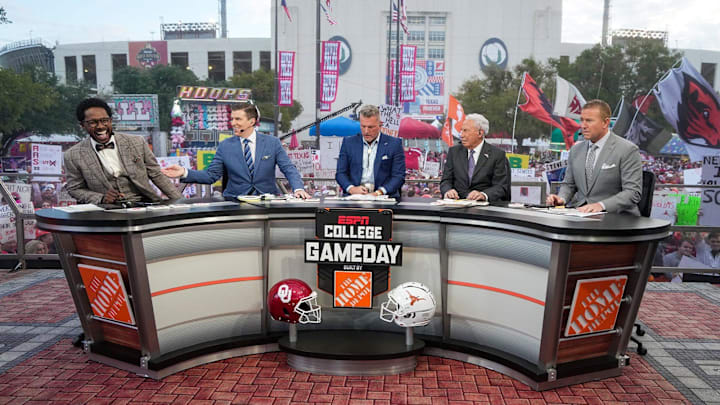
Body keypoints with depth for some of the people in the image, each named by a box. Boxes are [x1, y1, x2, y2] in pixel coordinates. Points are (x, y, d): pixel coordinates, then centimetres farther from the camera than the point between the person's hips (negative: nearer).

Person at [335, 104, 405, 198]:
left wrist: (379, 192, -15)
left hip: (384, 196, -1)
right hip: (355, 197, 1)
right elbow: (340, 173, 11)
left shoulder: (394, 144, 5)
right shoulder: (348, 143, 12)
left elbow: (399, 176, 0)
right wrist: (352, 189, -9)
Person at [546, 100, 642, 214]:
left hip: (613, 214, -5)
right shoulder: (576, 149, 11)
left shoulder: (627, 150, -6)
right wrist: (561, 198, -5)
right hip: (579, 211, 5)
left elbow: (633, 193, -12)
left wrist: (601, 205, -27)